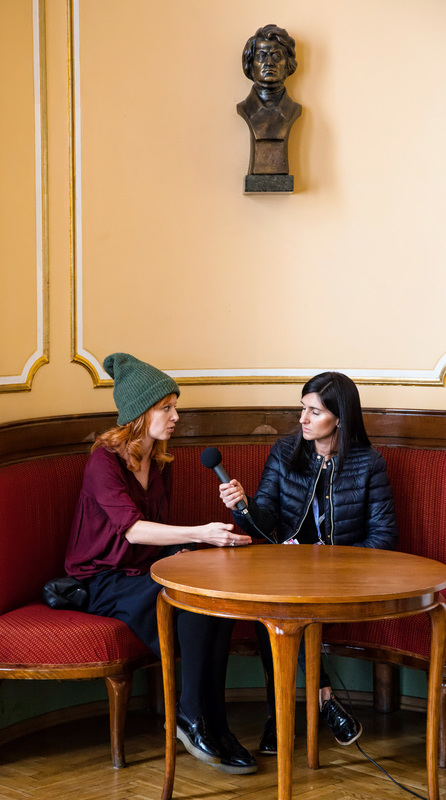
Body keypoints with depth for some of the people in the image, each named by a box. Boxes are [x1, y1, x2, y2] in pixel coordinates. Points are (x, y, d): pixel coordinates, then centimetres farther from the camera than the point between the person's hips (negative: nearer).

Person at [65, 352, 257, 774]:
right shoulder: (104, 459, -13)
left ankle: (210, 723, -23)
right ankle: (192, 716, -19)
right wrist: (199, 534, -39)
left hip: (146, 574, 6)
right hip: (103, 583, -6)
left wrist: (179, 550, -2)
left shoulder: (159, 462, 12)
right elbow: (132, 529, -27)